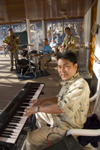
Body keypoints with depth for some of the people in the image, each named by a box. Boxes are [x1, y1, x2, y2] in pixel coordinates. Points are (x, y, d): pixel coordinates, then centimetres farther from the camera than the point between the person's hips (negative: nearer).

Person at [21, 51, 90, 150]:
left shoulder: (80, 84, -29)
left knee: (31, 139, -11)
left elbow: (63, 108, -34)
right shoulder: (69, 81, 2)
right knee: (39, 114, 26)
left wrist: (38, 108, -25)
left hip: (69, 125, -9)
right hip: (60, 116, 9)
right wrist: (44, 101, 0)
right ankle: (42, 133, 47)